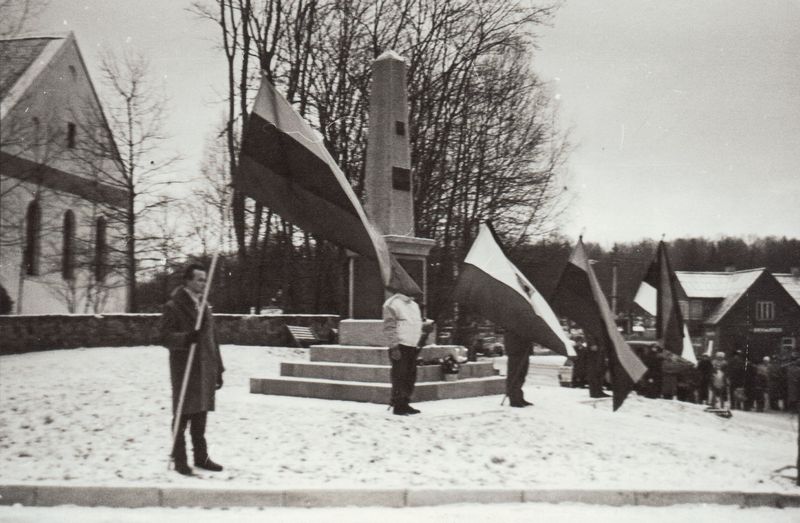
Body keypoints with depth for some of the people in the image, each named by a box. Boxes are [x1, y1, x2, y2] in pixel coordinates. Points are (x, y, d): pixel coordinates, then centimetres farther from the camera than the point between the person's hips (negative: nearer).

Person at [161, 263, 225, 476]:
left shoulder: (204, 305, 15)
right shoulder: (173, 306, -7)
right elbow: (166, 337, -13)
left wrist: (218, 369, 15)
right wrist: (186, 338, -32)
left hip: (205, 369, 6)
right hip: (184, 369, -6)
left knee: (200, 414, 13)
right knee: (183, 415, 0)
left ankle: (201, 457, 23)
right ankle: (179, 460, 11)